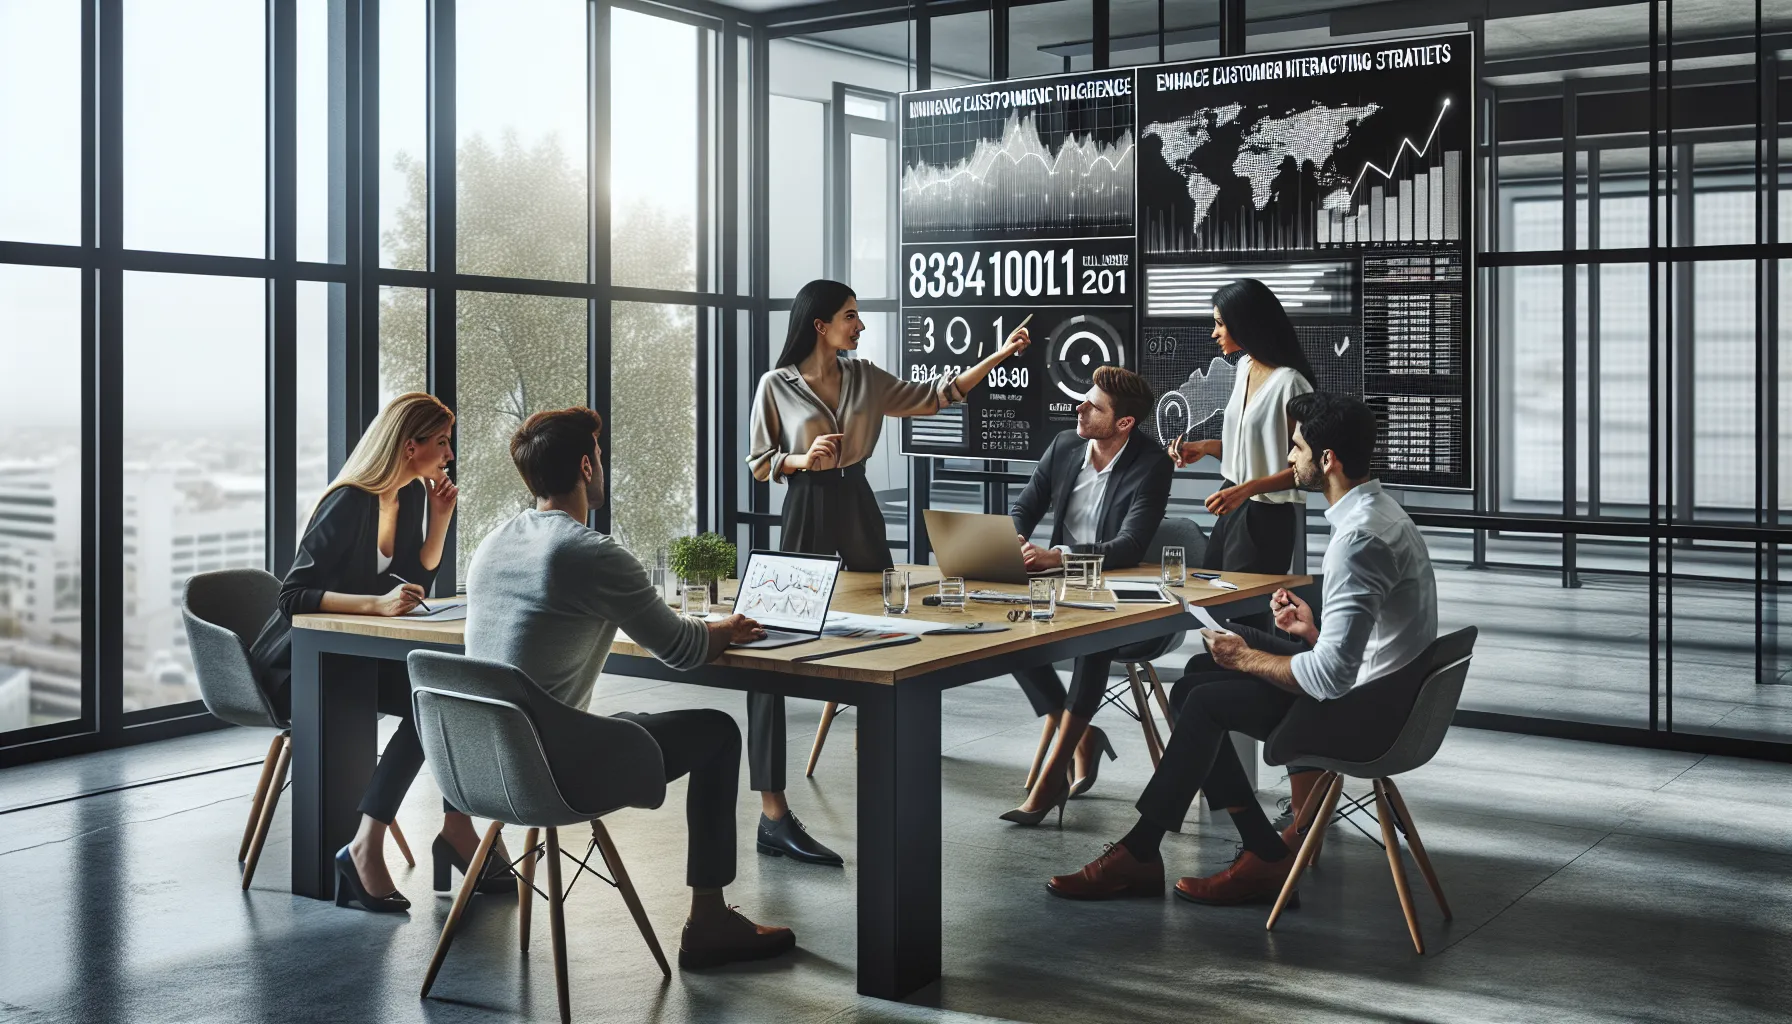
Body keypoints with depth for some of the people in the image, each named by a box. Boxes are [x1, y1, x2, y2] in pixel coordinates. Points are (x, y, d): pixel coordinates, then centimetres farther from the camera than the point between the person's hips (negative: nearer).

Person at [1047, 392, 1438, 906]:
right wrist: (1315, 629, 4)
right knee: (1194, 686, 7)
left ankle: (1137, 854, 4)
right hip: (1379, 694, 10)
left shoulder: (1359, 538, -24)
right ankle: (1265, 854, 6)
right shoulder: (1379, 511, 11)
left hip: (1367, 714, -10)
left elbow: (1332, 676, -27)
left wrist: (1247, 659, -12)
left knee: (1207, 701, -10)